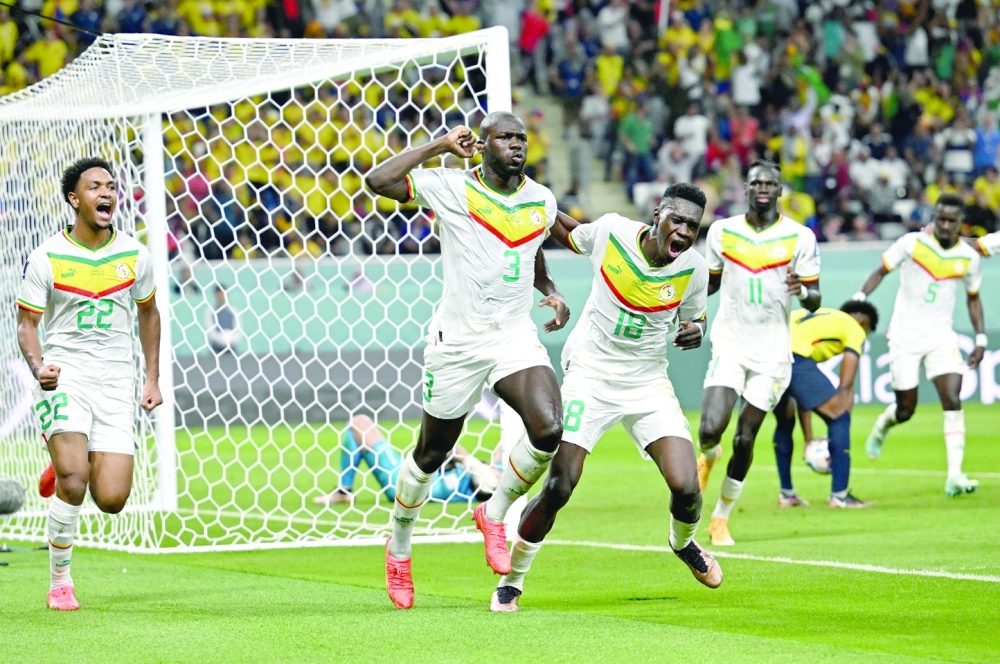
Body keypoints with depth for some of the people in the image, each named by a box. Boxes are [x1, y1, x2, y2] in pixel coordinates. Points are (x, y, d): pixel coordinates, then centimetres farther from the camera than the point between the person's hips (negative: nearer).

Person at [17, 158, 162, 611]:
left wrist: (153, 378, 15)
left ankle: (67, 463, 29)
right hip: (64, 379, -3)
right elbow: (27, 323, -1)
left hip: (117, 384, 3)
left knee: (111, 500, -7)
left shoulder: (134, 255, 4)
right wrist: (38, 367, -21)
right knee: (73, 480, -21)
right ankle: (60, 582, -4)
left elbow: (148, 312, 20)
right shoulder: (46, 258, -5)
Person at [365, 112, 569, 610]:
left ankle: (495, 513, 3)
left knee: (549, 428, -22)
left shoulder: (542, 200, 8)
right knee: (431, 453, 9)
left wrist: (551, 292, 8)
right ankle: (399, 547, 34)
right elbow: (377, 181, -17)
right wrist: (439, 146, -12)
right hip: (457, 340, -3)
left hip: (516, 337, 3)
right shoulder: (450, 189, -6)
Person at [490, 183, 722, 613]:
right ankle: (511, 580, 7)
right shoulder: (611, 231, -12)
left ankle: (683, 543, 25)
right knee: (558, 487, -14)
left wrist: (694, 331, -13)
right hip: (589, 376, -2)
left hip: (649, 383, 2)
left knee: (685, 488, -12)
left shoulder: (693, 268, -9)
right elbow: (571, 235, 11)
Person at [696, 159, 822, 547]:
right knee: (711, 427, -17)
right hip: (729, 344, 1)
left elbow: (815, 301, 0)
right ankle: (708, 456, 22)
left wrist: (803, 292, -21)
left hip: (772, 350, 0)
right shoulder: (722, 232, 2)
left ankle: (721, 519, 16)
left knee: (745, 439, -1)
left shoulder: (800, 237, -2)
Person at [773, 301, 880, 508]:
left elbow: (805, 390, 37)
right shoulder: (855, 329, 19)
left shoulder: (814, 317, 39)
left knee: (785, 421, 30)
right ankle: (839, 495, 5)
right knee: (839, 416, 6)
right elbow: (845, 387, 9)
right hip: (790, 357, -8)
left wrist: (809, 437, 37)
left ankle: (786, 493, 32)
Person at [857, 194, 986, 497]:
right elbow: (881, 271, 0)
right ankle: (882, 426, 42)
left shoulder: (968, 257, 0)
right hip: (905, 336, -2)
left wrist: (980, 339, 8)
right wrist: (859, 300, -14)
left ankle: (955, 475, -17)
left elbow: (973, 298, 14)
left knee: (953, 400, -16)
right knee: (905, 410, 4)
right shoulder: (912, 243, -9)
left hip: (941, 337, 2)